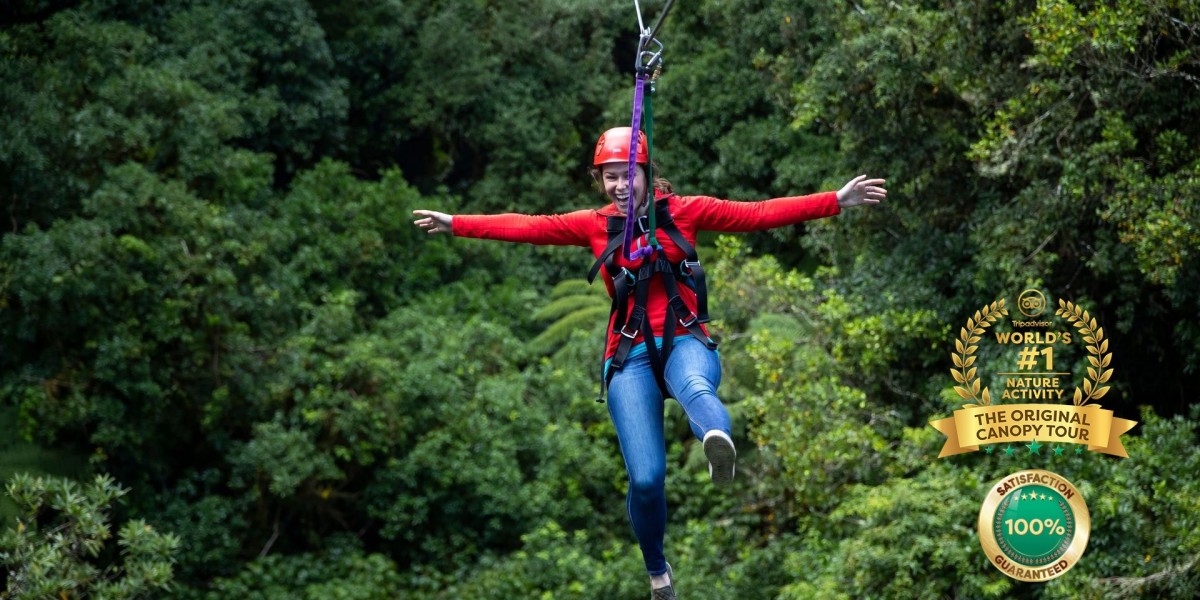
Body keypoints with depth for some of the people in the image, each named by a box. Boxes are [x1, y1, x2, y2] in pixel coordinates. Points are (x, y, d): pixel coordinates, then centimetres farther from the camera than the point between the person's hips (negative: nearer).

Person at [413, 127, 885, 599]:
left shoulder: (683, 210, 6)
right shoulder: (595, 224, 11)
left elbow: (758, 214, 0)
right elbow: (529, 227, 8)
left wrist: (836, 201, -7)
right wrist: (455, 224, 2)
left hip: (684, 342, -1)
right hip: (630, 356, 1)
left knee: (695, 387, -40)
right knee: (646, 478, -12)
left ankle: (719, 444, -76)